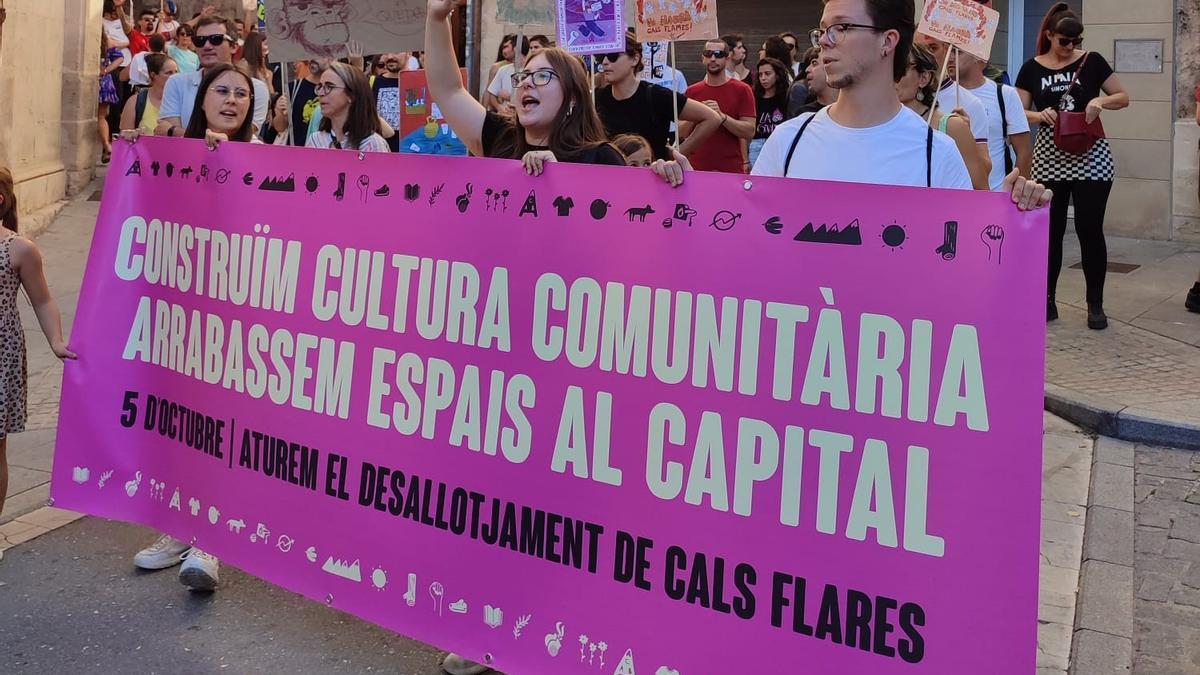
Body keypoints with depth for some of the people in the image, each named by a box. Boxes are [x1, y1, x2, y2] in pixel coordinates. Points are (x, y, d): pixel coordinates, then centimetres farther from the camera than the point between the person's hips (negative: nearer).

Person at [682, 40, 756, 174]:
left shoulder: (742, 90, -1)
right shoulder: (691, 91, 9)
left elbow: (749, 132, -8)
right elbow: (681, 133, 8)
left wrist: (722, 116, -20)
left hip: (731, 169, -2)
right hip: (696, 168, 3)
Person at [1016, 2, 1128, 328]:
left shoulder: (1092, 61, 2)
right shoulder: (1031, 69, 5)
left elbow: (1124, 97, 7)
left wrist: (1101, 100, -14)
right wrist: (1040, 115, -16)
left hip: (1091, 158, -1)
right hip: (1049, 158, 1)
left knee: (1089, 230, 0)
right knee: (1051, 230, 5)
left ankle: (1096, 304, 9)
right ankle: (1046, 299, 15)